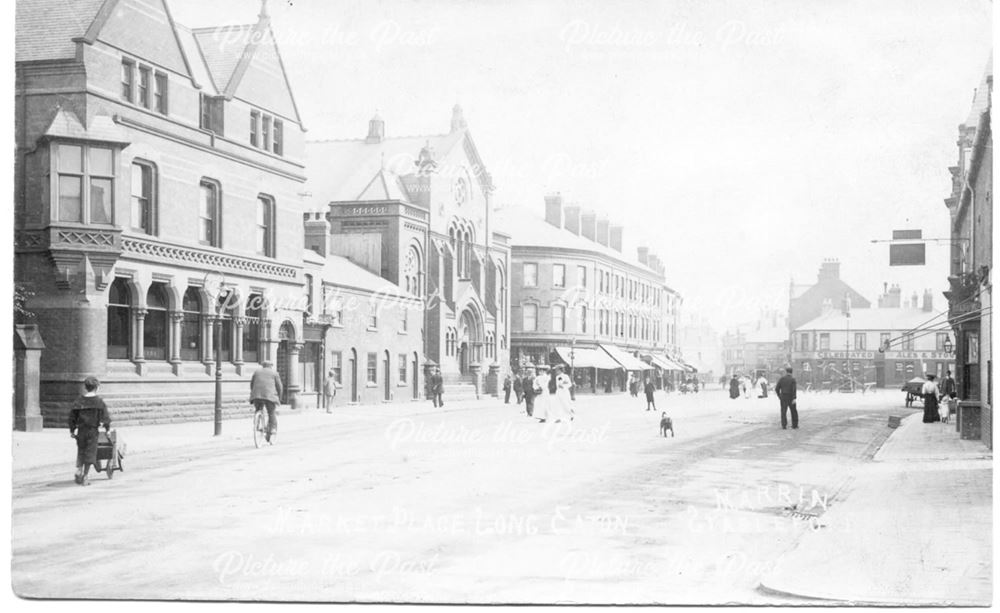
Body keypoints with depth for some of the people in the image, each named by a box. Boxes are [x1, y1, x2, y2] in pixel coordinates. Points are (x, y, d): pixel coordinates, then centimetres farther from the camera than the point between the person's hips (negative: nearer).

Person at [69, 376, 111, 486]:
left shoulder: (79, 400, 2)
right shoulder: (99, 401, -7)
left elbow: (72, 416, 6)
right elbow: (105, 417, -5)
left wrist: (72, 430, 15)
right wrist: (107, 428, 10)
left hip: (81, 430, 3)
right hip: (93, 431, -3)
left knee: (81, 451, 19)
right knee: (90, 453, 2)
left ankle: (79, 470, 0)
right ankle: (85, 477, 2)